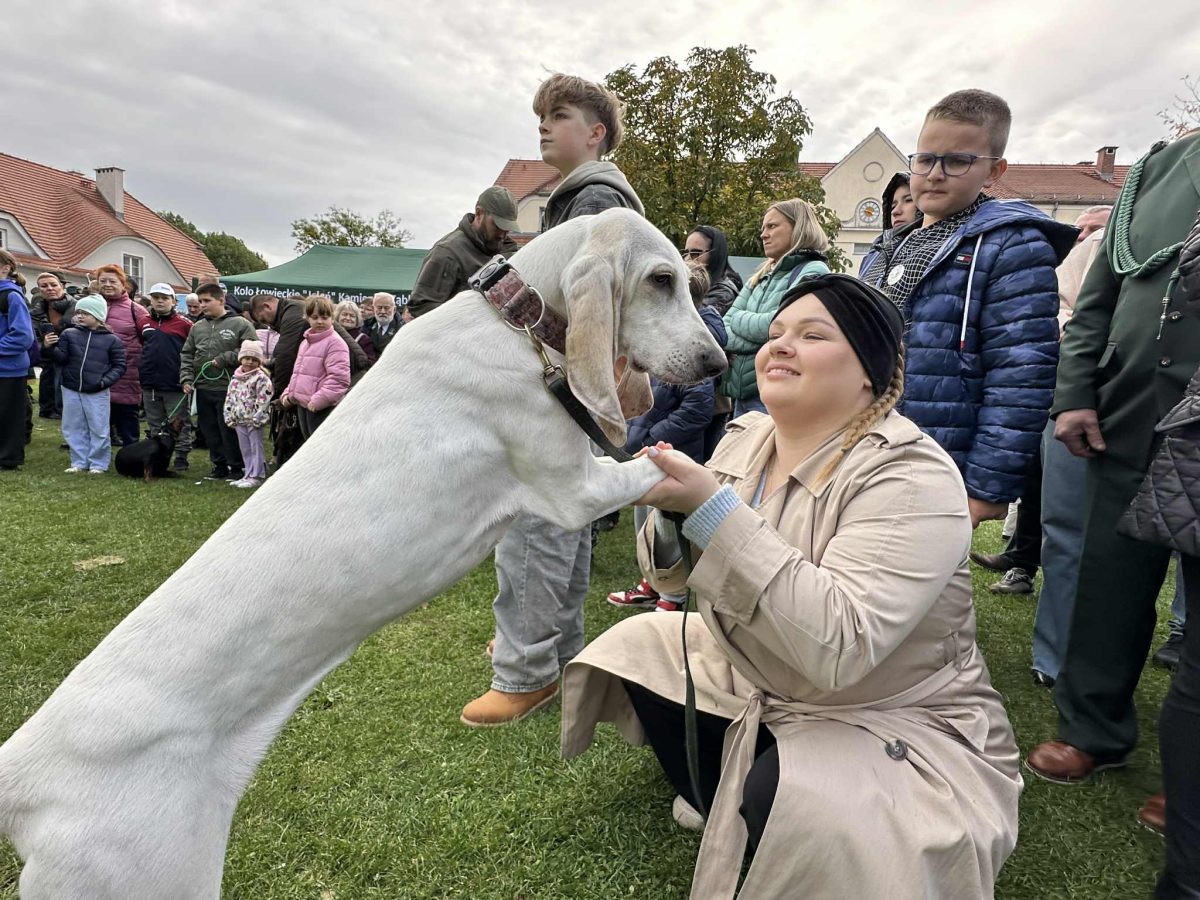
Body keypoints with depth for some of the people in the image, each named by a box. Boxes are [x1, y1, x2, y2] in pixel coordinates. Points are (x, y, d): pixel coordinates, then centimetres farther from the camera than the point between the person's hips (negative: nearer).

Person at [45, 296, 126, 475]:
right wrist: (51, 348, -18)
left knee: (99, 430, 1)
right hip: (71, 390, 4)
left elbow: (119, 366, -2)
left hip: (97, 393, -3)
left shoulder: (111, 340, -3)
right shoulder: (69, 334, 5)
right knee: (73, 429, 10)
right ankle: (79, 462, 20)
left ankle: (98, 463, 11)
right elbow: (62, 359, 0)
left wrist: (105, 381, -14)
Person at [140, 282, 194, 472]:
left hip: (175, 385, -5)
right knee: (155, 426, 15)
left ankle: (181, 458, 12)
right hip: (150, 385, 5)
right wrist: (141, 372, 12)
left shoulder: (184, 324, -3)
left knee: (180, 425, 3)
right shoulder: (144, 323, 10)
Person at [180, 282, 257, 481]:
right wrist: (186, 378, 4)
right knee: (210, 431, 11)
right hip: (203, 389, 6)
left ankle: (237, 467, 11)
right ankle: (220, 466, 23)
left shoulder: (240, 324, -3)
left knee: (229, 431, -2)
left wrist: (224, 359, -15)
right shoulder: (197, 327, 13)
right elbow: (186, 355, 17)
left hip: (228, 389, -6)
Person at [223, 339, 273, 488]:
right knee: (245, 449, 13)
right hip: (239, 420, 7)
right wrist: (229, 417, 8)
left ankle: (256, 476, 4)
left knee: (256, 447, -2)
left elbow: (264, 400, -16)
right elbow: (230, 398, 15)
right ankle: (249, 475, 21)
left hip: (254, 421, -7)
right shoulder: (235, 378, 12)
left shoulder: (261, 378, -10)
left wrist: (257, 418, -19)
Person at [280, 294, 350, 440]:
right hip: (302, 405, 9)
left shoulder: (336, 343, -12)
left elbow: (339, 378, -21)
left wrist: (319, 400, -25)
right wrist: (289, 393, 13)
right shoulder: (306, 342, 16)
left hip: (322, 408, -9)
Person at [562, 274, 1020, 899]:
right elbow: (677, 578, 2)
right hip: (755, 682, 7)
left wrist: (713, 508, -38)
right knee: (638, 648, 5)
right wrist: (671, 511, -21)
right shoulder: (744, 437, -3)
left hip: (895, 722, -7)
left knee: (797, 805, -32)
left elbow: (836, 646, -37)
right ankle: (723, 813, 27)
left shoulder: (911, 478, -25)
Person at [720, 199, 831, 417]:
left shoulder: (813, 272, -5)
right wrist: (756, 338, -11)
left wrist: (740, 319, 0)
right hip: (742, 395, 7)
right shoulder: (761, 277, 16)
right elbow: (724, 327, 9)